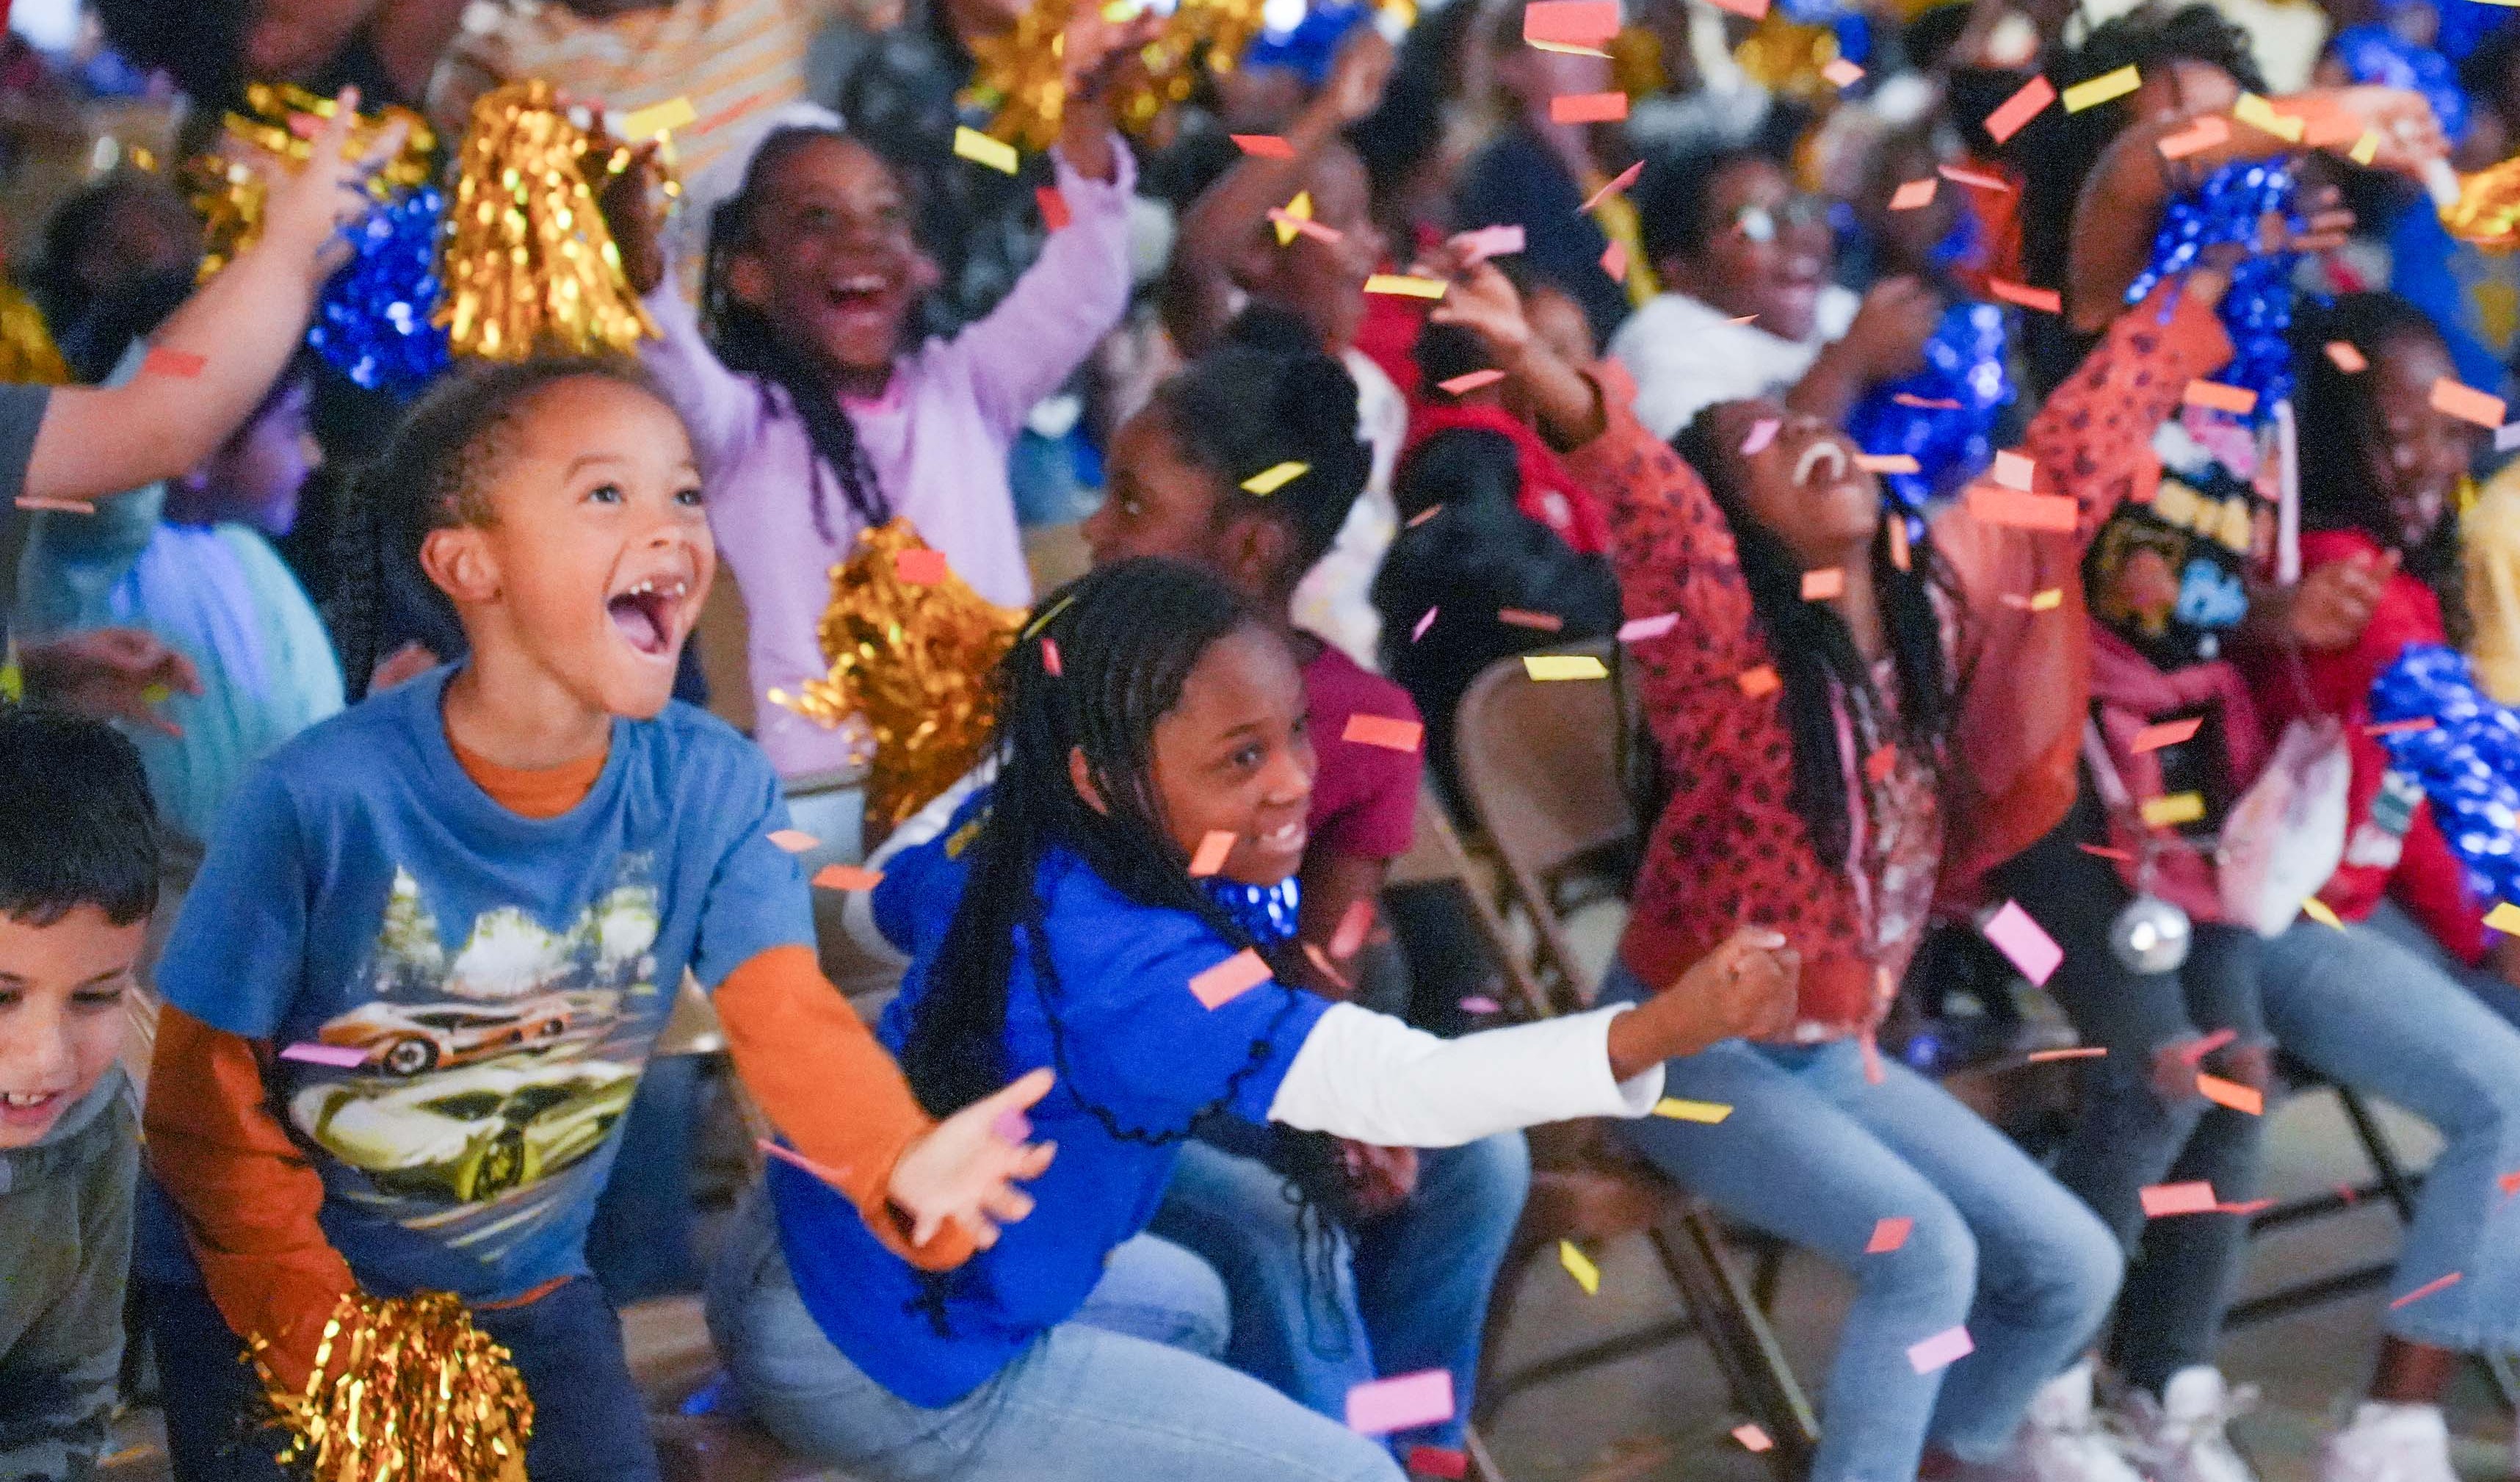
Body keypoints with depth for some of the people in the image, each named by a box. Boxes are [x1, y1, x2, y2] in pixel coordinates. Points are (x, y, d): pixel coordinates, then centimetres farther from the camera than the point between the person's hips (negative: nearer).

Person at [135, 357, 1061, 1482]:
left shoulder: (712, 789, -13)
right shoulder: (323, 799, -23)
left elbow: (789, 1017, -25)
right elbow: (206, 1094, -14)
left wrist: (900, 1164, -46)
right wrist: (321, 1340, -16)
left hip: (523, 1293, 3)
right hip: (261, 1300, -3)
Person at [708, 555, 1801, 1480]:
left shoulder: (1005, 831, -8)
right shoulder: (1132, 974, -34)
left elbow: (887, 898, 15)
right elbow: (1404, 1088, -42)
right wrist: (1669, 1025, -53)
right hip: (882, 1372, -9)